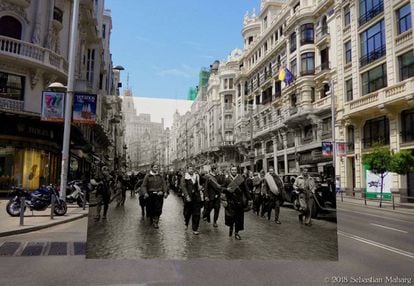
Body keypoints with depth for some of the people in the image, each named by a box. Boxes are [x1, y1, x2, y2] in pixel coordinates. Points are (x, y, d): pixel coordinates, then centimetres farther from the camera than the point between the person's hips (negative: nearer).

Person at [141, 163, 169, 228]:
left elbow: (164, 184, 9)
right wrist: (145, 193, -16)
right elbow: (144, 186, -1)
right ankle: (152, 221, 23)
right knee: (151, 209, 4)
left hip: (159, 194, 2)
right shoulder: (147, 176, 2)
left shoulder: (160, 176, 12)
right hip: (150, 194, -2)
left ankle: (155, 222, 2)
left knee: (158, 209, -5)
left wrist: (165, 192, -4)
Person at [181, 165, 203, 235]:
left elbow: (198, 186, 14)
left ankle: (195, 229, 9)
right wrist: (187, 196, -20)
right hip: (188, 198, -2)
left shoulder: (197, 177, 8)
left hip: (197, 197, 2)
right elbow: (183, 187, -10)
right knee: (187, 213, 11)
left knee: (197, 214, 0)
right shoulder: (184, 178, -2)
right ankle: (186, 224, 39)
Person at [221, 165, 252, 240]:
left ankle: (236, 233, 19)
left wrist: (249, 199, 2)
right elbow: (224, 191, -1)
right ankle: (231, 227, 29)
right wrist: (224, 200, -9)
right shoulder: (227, 180, -1)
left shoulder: (242, 179, 0)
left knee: (239, 218, 5)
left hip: (239, 202, 1)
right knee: (230, 217, -2)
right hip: (230, 202, -1)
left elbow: (246, 190, 3)